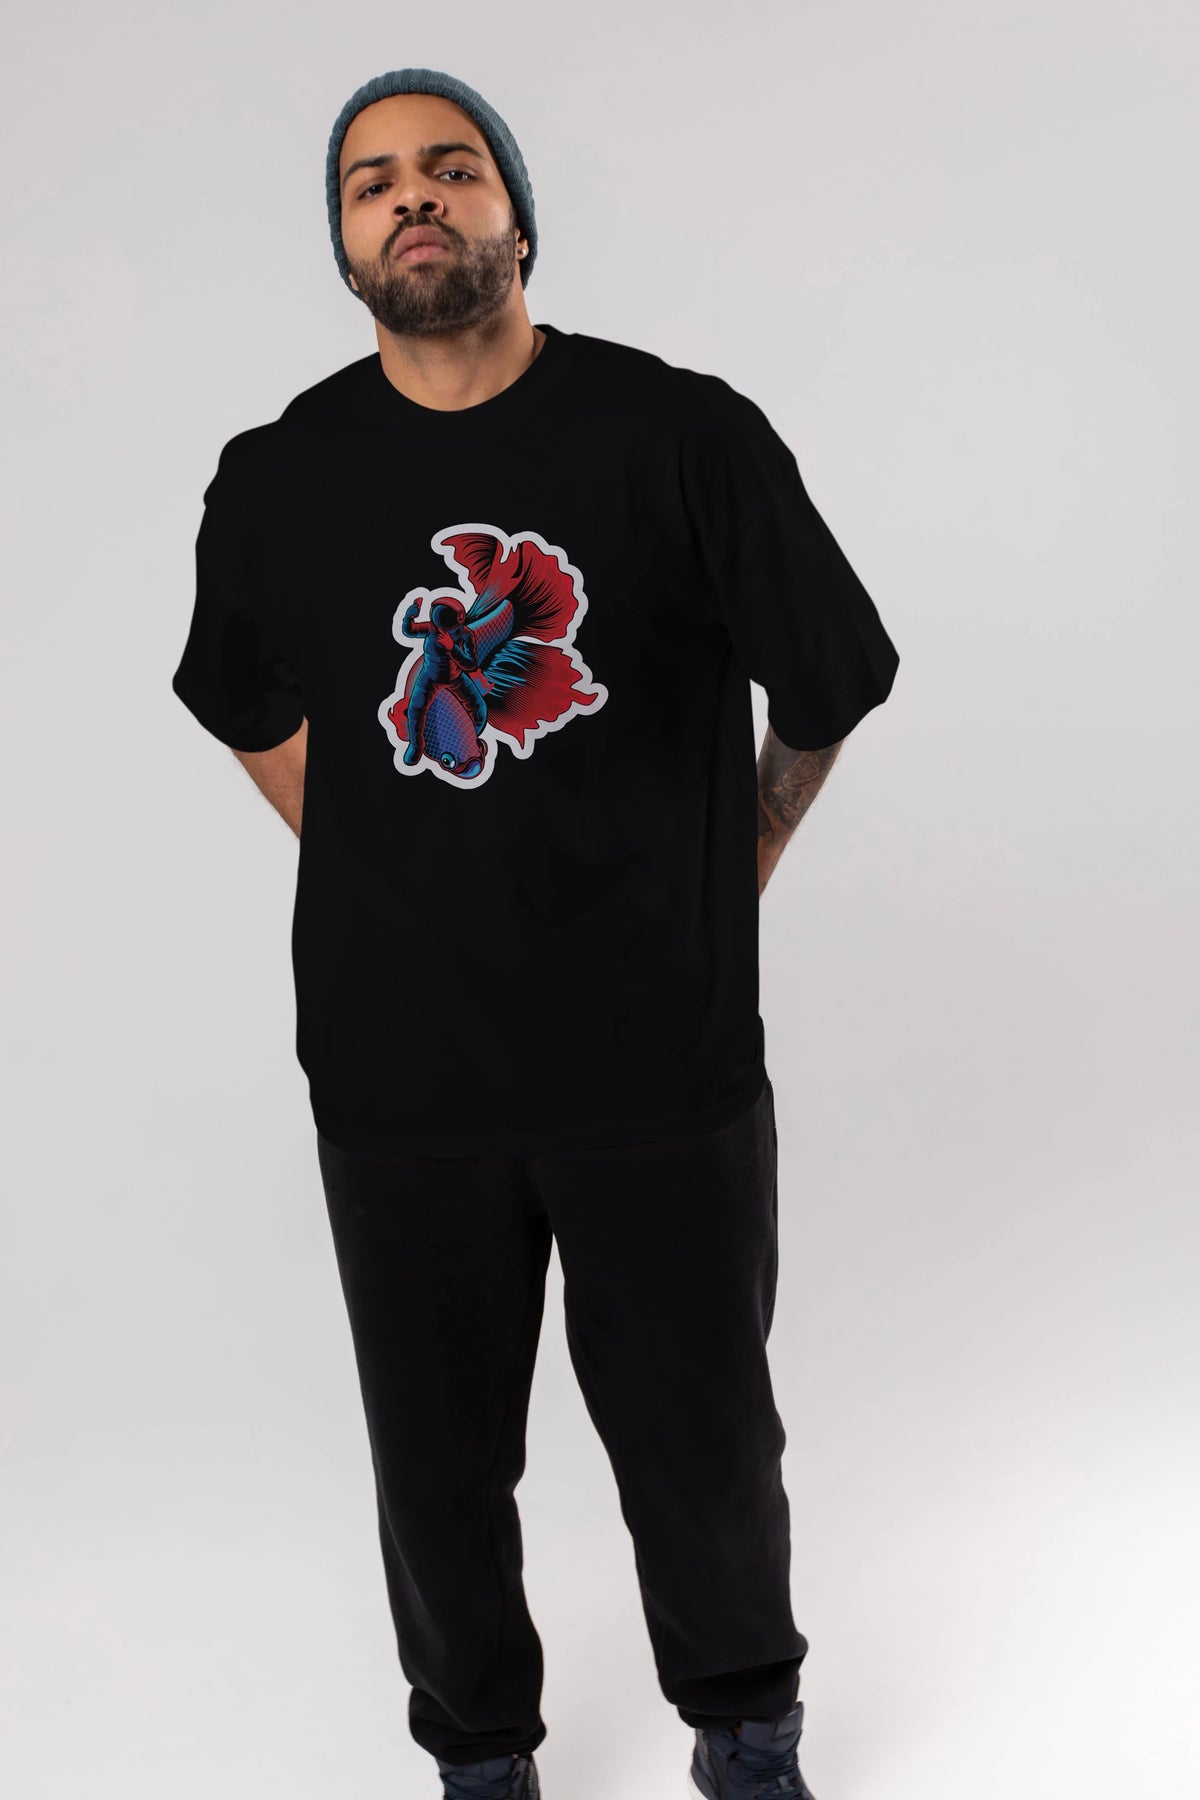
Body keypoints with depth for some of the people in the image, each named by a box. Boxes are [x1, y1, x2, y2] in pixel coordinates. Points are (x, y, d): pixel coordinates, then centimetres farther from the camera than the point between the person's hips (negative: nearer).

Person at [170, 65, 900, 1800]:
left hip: (663, 1060, -1)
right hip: (400, 1072, 2)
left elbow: (826, 690, 4)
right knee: (438, 1461, 14)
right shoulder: (279, 480, 0)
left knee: (705, 1443, 13)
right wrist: (393, 876, 11)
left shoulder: (685, 435, -8)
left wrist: (717, 891, 7)